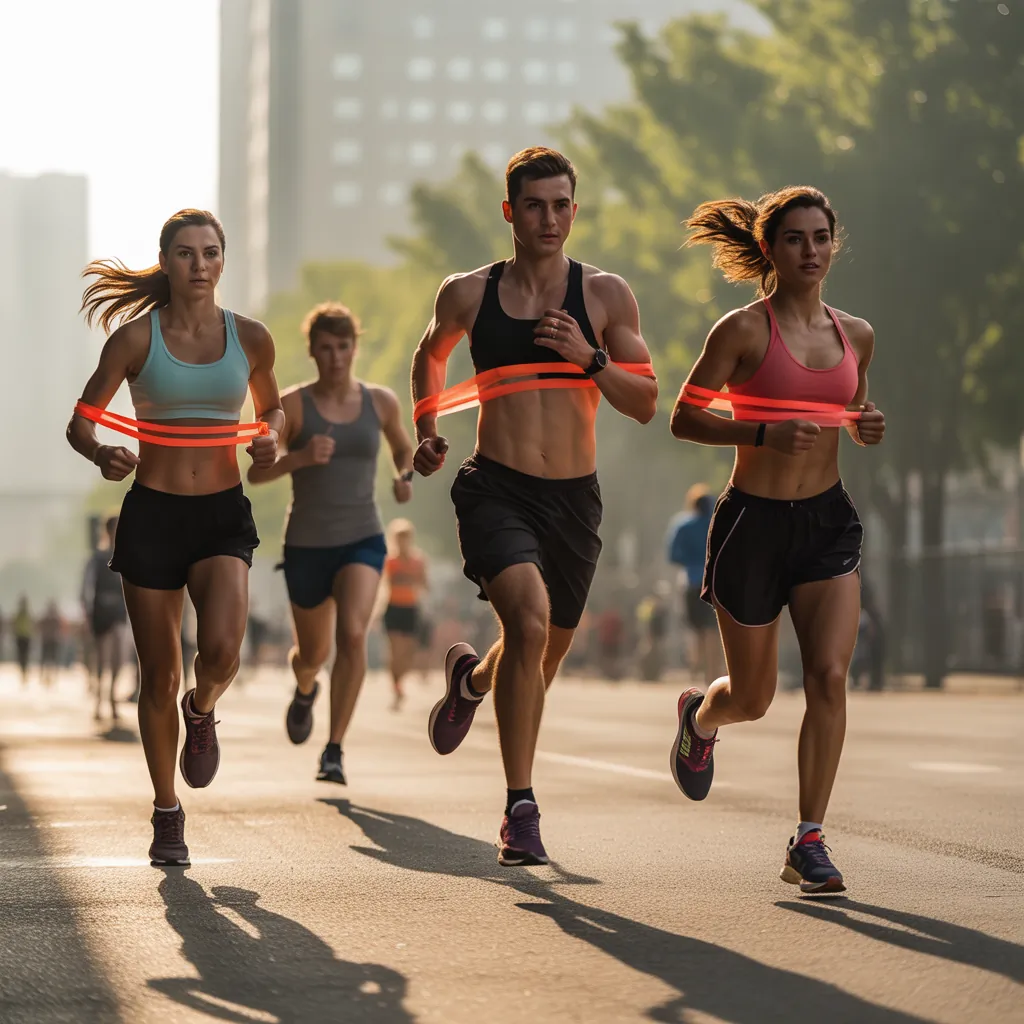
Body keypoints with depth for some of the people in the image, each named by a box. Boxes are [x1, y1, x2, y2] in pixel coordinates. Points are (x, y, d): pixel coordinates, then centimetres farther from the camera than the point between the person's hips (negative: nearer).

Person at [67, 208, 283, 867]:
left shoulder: (250, 338, 2)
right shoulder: (137, 337, -3)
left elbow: (271, 406, 21)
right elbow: (82, 420, 0)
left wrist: (270, 437, -2)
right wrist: (101, 454, -22)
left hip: (223, 515, 1)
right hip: (152, 514, 0)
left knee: (222, 652, -23)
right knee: (160, 676, 3)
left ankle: (202, 711, 15)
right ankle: (167, 815, 21)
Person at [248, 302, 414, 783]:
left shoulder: (381, 401, 0)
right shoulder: (291, 405, -7)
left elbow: (404, 449, 19)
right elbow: (255, 473, -10)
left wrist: (405, 478, -4)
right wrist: (300, 457, -28)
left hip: (363, 541, 0)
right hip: (307, 546, 0)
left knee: (352, 633, -27)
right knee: (313, 653, 16)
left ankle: (334, 752, -19)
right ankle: (305, 689, 56)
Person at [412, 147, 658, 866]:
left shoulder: (606, 295, 1)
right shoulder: (469, 294, 3)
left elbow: (647, 405, 1)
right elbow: (432, 355, 25)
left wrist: (590, 357, -15)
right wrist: (427, 432, 14)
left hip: (573, 497, 2)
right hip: (495, 489, -2)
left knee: (545, 653, 16)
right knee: (529, 617, -27)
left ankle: (473, 678, 54)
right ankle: (521, 807, -21)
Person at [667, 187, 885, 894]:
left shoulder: (856, 335, 6)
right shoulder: (744, 330, -10)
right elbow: (684, 419, -8)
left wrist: (868, 426, -1)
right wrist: (765, 433, -21)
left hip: (828, 521, 3)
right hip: (754, 520, -3)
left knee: (830, 673, -14)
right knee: (753, 697, 9)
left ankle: (809, 843, -6)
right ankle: (700, 715, 47)